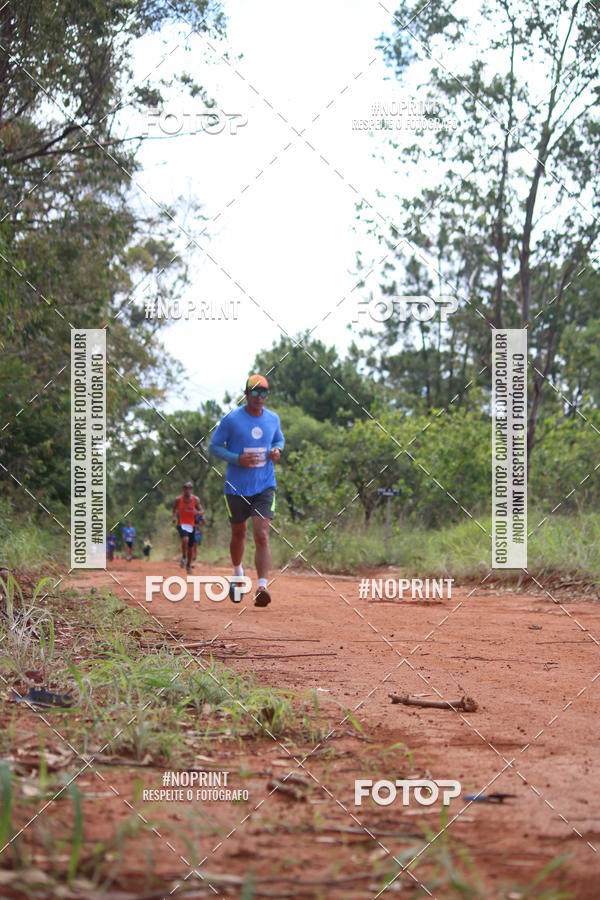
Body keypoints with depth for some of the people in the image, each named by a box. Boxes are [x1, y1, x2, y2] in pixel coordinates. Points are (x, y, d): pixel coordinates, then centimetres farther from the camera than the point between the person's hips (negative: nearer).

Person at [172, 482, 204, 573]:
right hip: (181, 524, -2)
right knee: (185, 539, -30)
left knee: (191, 546, 9)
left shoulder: (195, 499, -1)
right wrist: (174, 516, -4)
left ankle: (189, 564, 28)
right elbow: (174, 508, 15)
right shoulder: (178, 499, -2)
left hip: (191, 525, 2)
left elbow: (202, 512, -1)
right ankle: (184, 557, -6)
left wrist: (196, 512, -23)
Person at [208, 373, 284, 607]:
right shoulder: (231, 419, -8)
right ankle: (238, 574, 43)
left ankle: (262, 586, -22)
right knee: (238, 534, 15)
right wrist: (237, 459, -19)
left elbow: (279, 439, 21)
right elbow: (214, 446, -3)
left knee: (262, 535, -14)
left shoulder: (273, 419, 3)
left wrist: (277, 450, -3)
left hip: (265, 487, 1)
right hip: (237, 488, -1)